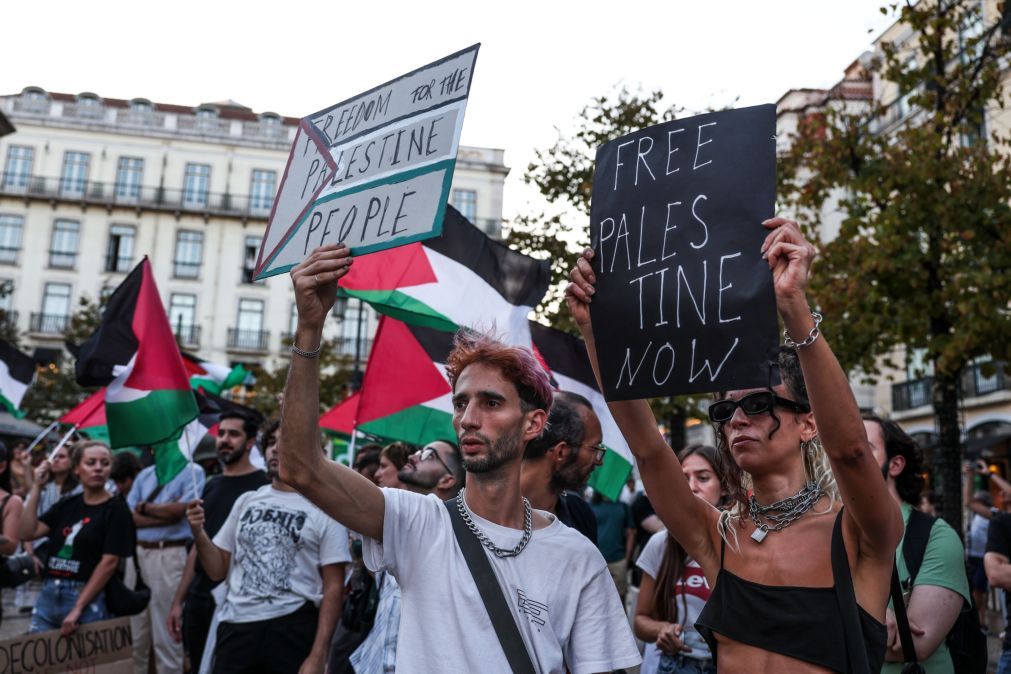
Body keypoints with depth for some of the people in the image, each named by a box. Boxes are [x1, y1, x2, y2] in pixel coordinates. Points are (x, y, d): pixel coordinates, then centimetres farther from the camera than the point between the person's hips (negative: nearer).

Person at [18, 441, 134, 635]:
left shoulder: (116, 509, -5)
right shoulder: (66, 504, 12)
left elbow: (109, 562, -11)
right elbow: (28, 532, 2)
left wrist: (78, 608, -15)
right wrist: (37, 487, 0)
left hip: (88, 600, -5)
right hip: (47, 596, 5)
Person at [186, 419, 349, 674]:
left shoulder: (324, 510, -4)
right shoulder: (247, 501, 11)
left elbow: (333, 588, -5)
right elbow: (218, 570, 13)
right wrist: (199, 533, -4)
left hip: (292, 630, -4)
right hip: (236, 628, 4)